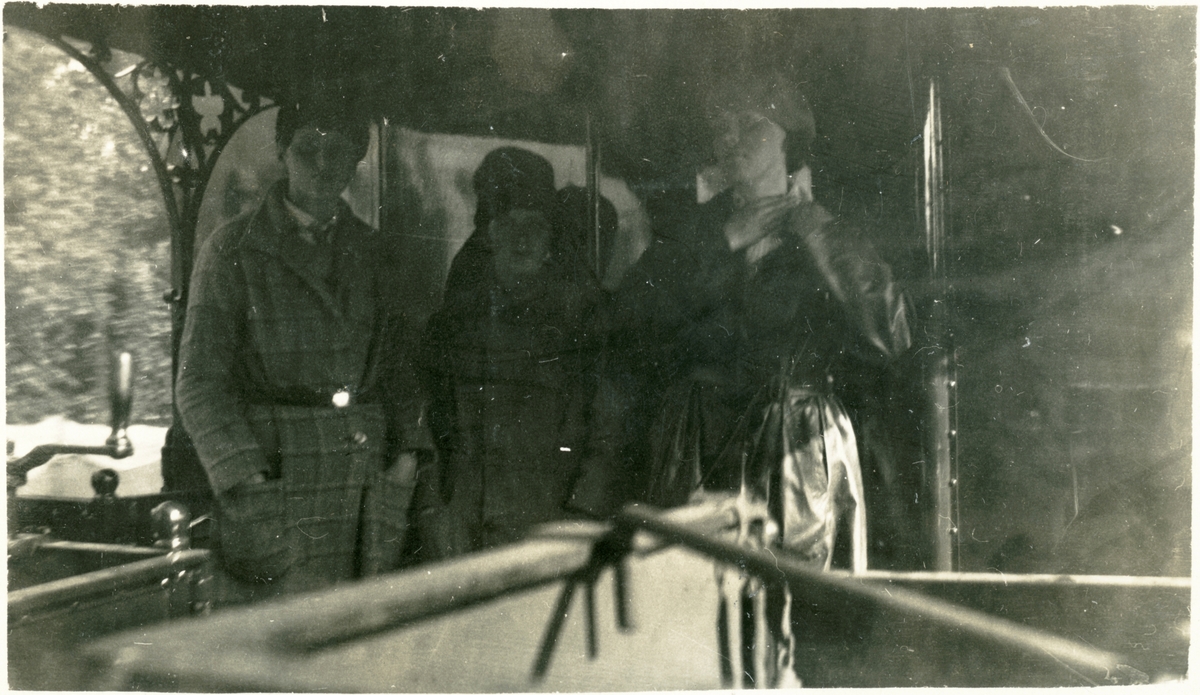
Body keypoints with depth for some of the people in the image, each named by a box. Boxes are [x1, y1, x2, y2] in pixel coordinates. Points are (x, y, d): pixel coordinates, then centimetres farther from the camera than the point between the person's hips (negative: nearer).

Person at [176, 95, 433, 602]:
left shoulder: (368, 251, 16)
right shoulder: (232, 249, 3)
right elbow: (200, 379, 0)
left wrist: (408, 448, 6)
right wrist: (246, 474, -10)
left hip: (373, 479, 4)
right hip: (276, 475, -3)